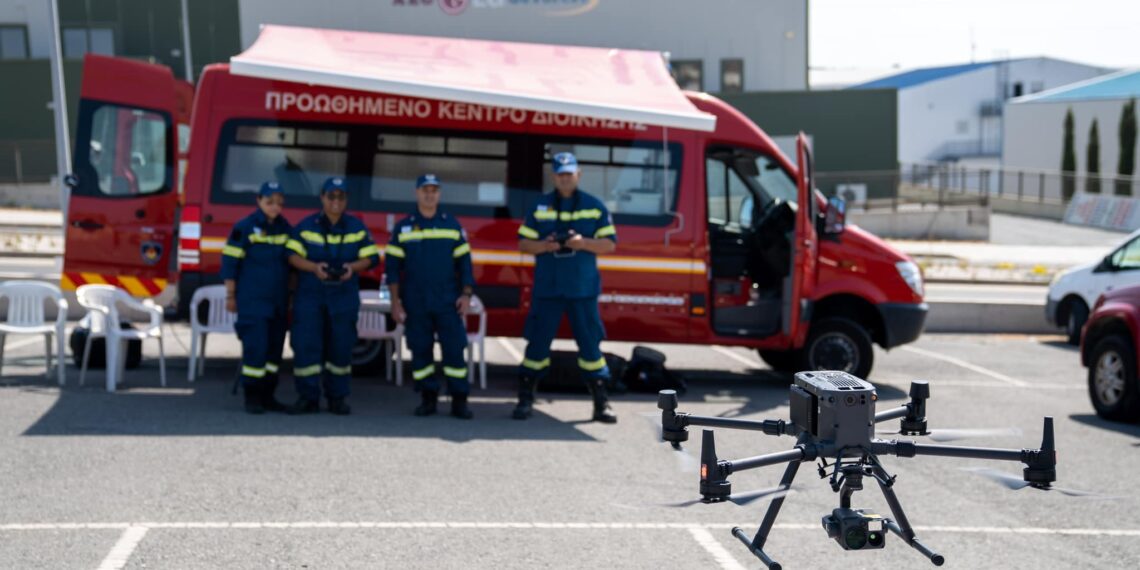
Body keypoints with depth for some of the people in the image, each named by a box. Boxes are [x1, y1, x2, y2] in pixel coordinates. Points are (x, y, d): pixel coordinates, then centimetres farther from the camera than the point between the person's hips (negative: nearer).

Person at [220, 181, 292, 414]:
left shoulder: (285, 228, 10)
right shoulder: (244, 228, -6)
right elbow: (230, 263, -6)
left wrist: (291, 295, 15)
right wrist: (230, 296, -7)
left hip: (278, 300, 6)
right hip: (252, 299, -6)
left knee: (275, 347, 7)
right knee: (255, 346, -10)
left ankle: (267, 395, 16)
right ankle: (252, 397, -2)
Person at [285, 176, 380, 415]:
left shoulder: (357, 227, 6)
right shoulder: (306, 226, 1)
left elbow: (370, 257, 5)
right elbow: (293, 255, -4)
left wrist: (353, 266, -15)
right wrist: (314, 267, -20)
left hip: (344, 295, 1)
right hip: (310, 294, -1)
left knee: (340, 346, 4)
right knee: (306, 344, -7)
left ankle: (337, 398, 14)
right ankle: (308, 398, 1)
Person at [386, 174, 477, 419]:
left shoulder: (453, 225, 8)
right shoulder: (403, 228, 5)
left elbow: (464, 262, 8)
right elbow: (392, 266, 5)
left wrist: (466, 294, -1)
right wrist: (395, 301, -1)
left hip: (448, 301, 0)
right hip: (415, 304, 0)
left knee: (455, 348, -6)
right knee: (420, 350, 2)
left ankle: (459, 400, -1)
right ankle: (428, 397, 12)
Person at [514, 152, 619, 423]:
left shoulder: (595, 207, 6)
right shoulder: (540, 206, 7)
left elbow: (609, 244, 3)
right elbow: (523, 243, 6)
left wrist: (583, 243, -15)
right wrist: (545, 245, -14)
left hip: (583, 289, 0)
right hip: (547, 288, 0)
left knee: (590, 344, 1)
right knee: (537, 343, 1)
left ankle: (601, 403, 7)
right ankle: (525, 400, 10)